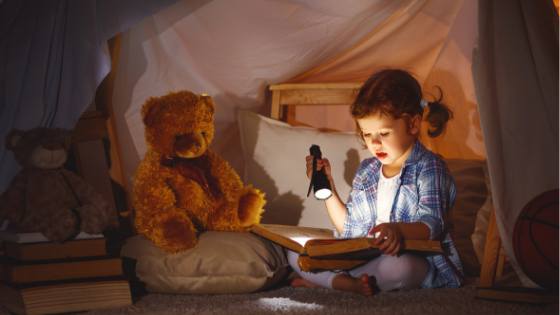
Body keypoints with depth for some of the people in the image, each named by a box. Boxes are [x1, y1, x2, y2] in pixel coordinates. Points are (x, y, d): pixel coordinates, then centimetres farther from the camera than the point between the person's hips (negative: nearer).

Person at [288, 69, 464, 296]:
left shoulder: (429, 167, -4)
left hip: (416, 258, -6)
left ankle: (323, 280, -24)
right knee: (295, 252, -5)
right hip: (365, 254, 6)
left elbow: (432, 226, -16)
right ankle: (349, 283, -27)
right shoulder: (366, 171, 15)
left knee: (398, 266, -43)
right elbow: (351, 229, 18)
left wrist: (399, 229, -39)